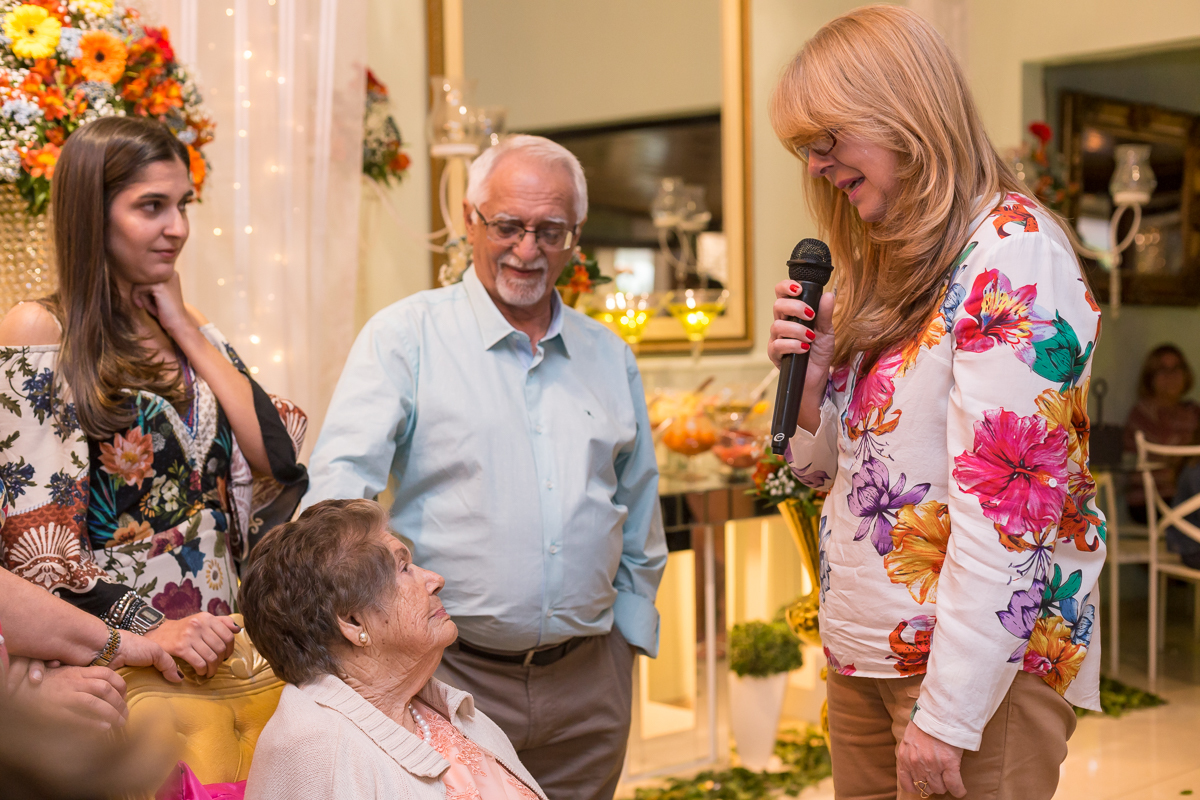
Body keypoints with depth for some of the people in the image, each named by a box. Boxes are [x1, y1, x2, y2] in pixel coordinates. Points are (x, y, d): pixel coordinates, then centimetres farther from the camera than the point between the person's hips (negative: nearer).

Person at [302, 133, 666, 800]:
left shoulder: (609, 356, 12)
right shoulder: (406, 335, -2)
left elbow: (639, 510, 20)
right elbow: (342, 477, -11)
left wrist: (627, 632, 16)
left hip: (586, 684, 4)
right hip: (450, 671, -4)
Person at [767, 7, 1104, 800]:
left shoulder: (1012, 250, -14)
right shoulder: (888, 272, 12)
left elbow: (1003, 502, -20)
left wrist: (948, 713, -21)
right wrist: (812, 369, -3)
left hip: (985, 659, -8)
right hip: (862, 653, 8)